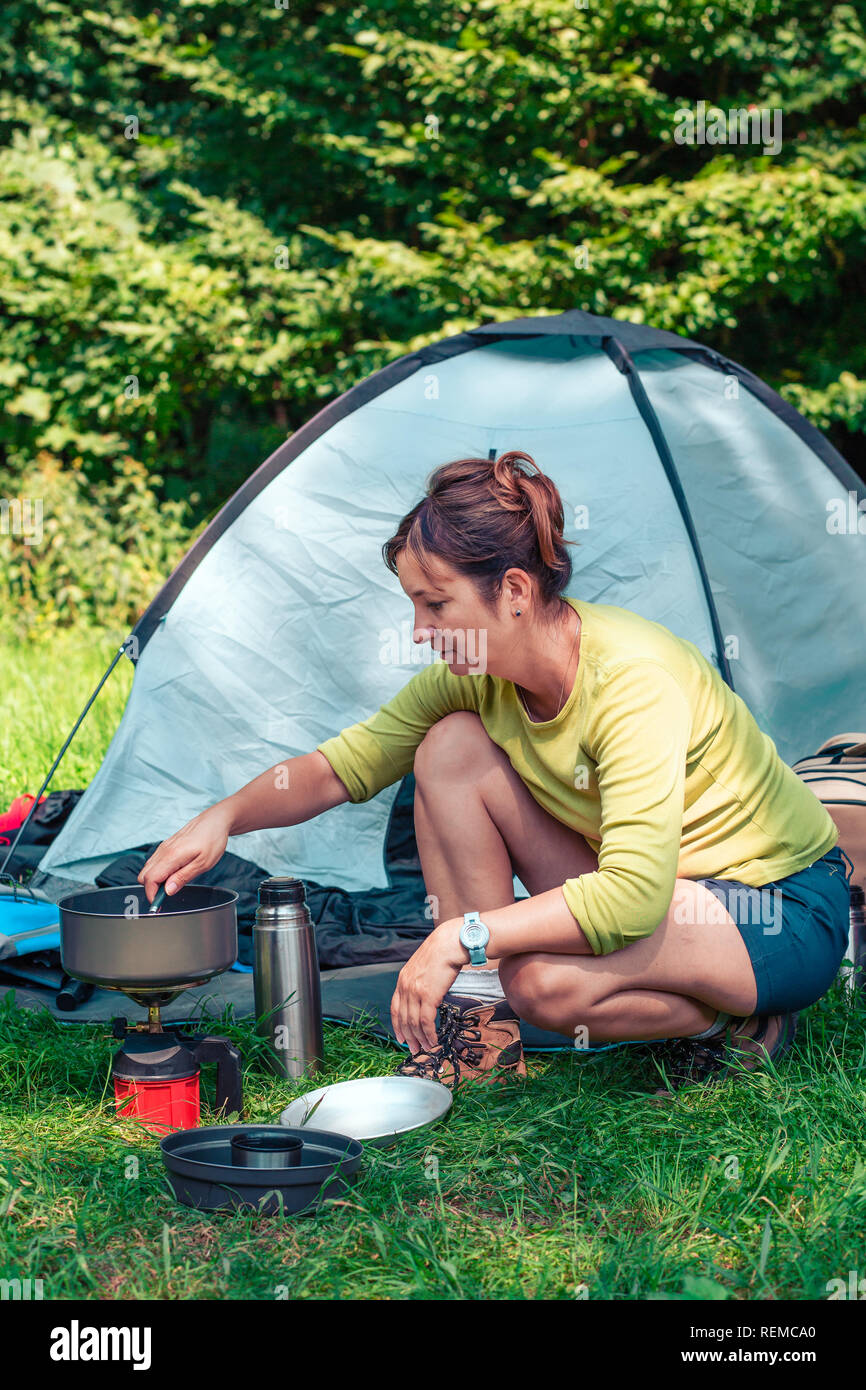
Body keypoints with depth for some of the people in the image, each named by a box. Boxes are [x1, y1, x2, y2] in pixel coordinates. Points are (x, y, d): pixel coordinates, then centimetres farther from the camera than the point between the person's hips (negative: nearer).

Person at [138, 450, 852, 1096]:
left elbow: (635, 894, -39)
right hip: (641, 883, 7)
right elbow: (346, 763, 1)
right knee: (451, 747, -12)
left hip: (784, 916, -7)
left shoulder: (634, 676, -32)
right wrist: (225, 816, -14)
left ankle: (740, 1024, -4)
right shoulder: (474, 673, -8)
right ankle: (478, 1025, -5)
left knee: (547, 979, -35)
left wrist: (464, 935, -36)